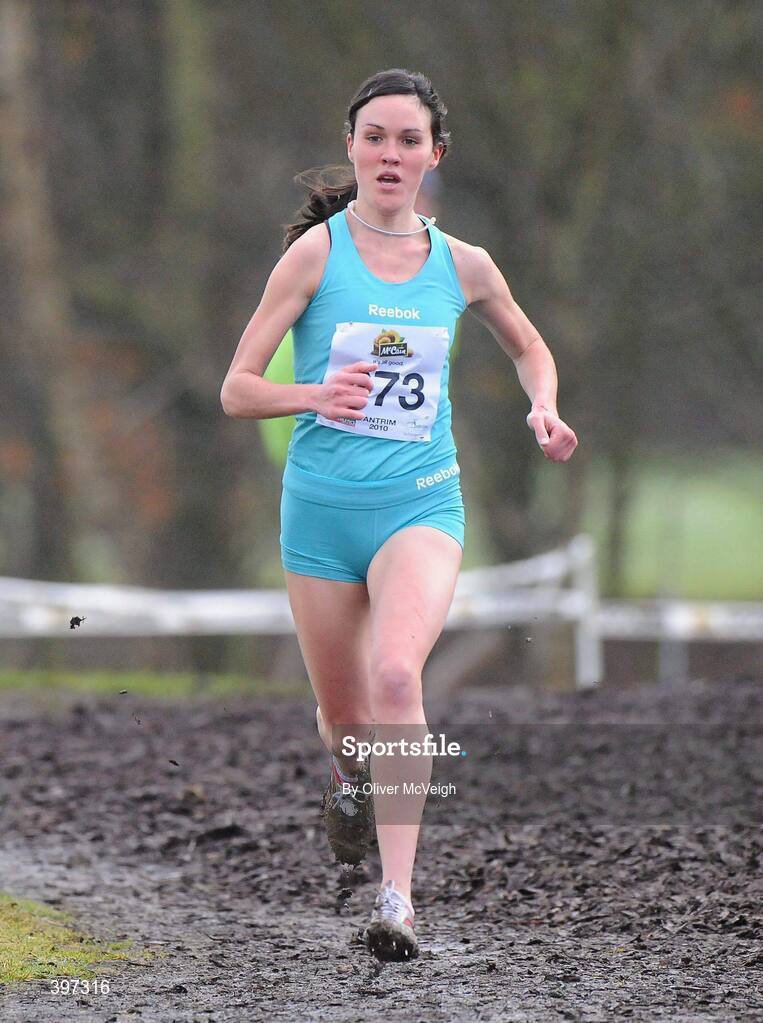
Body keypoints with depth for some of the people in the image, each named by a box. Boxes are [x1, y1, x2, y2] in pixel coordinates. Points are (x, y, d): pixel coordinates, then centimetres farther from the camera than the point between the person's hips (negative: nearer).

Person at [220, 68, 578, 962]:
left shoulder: (463, 266, 3)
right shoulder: (317, 251, -4)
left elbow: (527, 345, 25)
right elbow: (236, 390, -4)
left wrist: (543, 409, 5)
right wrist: (316, 395, -23)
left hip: (420, 502, 0)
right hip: (322, 505, 0)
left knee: (396, 673, -27)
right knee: (343, 715, 12)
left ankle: (397, 898, -30)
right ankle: (349, 777, 52)